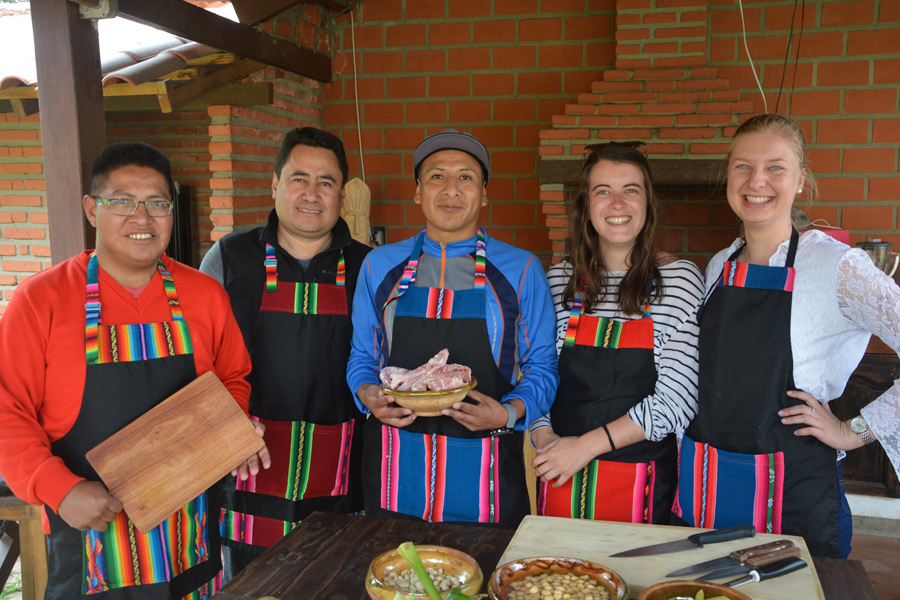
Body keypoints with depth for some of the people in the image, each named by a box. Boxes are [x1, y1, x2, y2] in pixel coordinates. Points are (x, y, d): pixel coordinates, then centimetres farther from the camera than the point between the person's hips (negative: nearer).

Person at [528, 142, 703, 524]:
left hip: (641, 482, -2)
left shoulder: (680, 279, -7)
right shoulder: (557, 280, 3)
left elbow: (676, 400, -13)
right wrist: (544, 438, -10)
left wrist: (586, 444, -16)